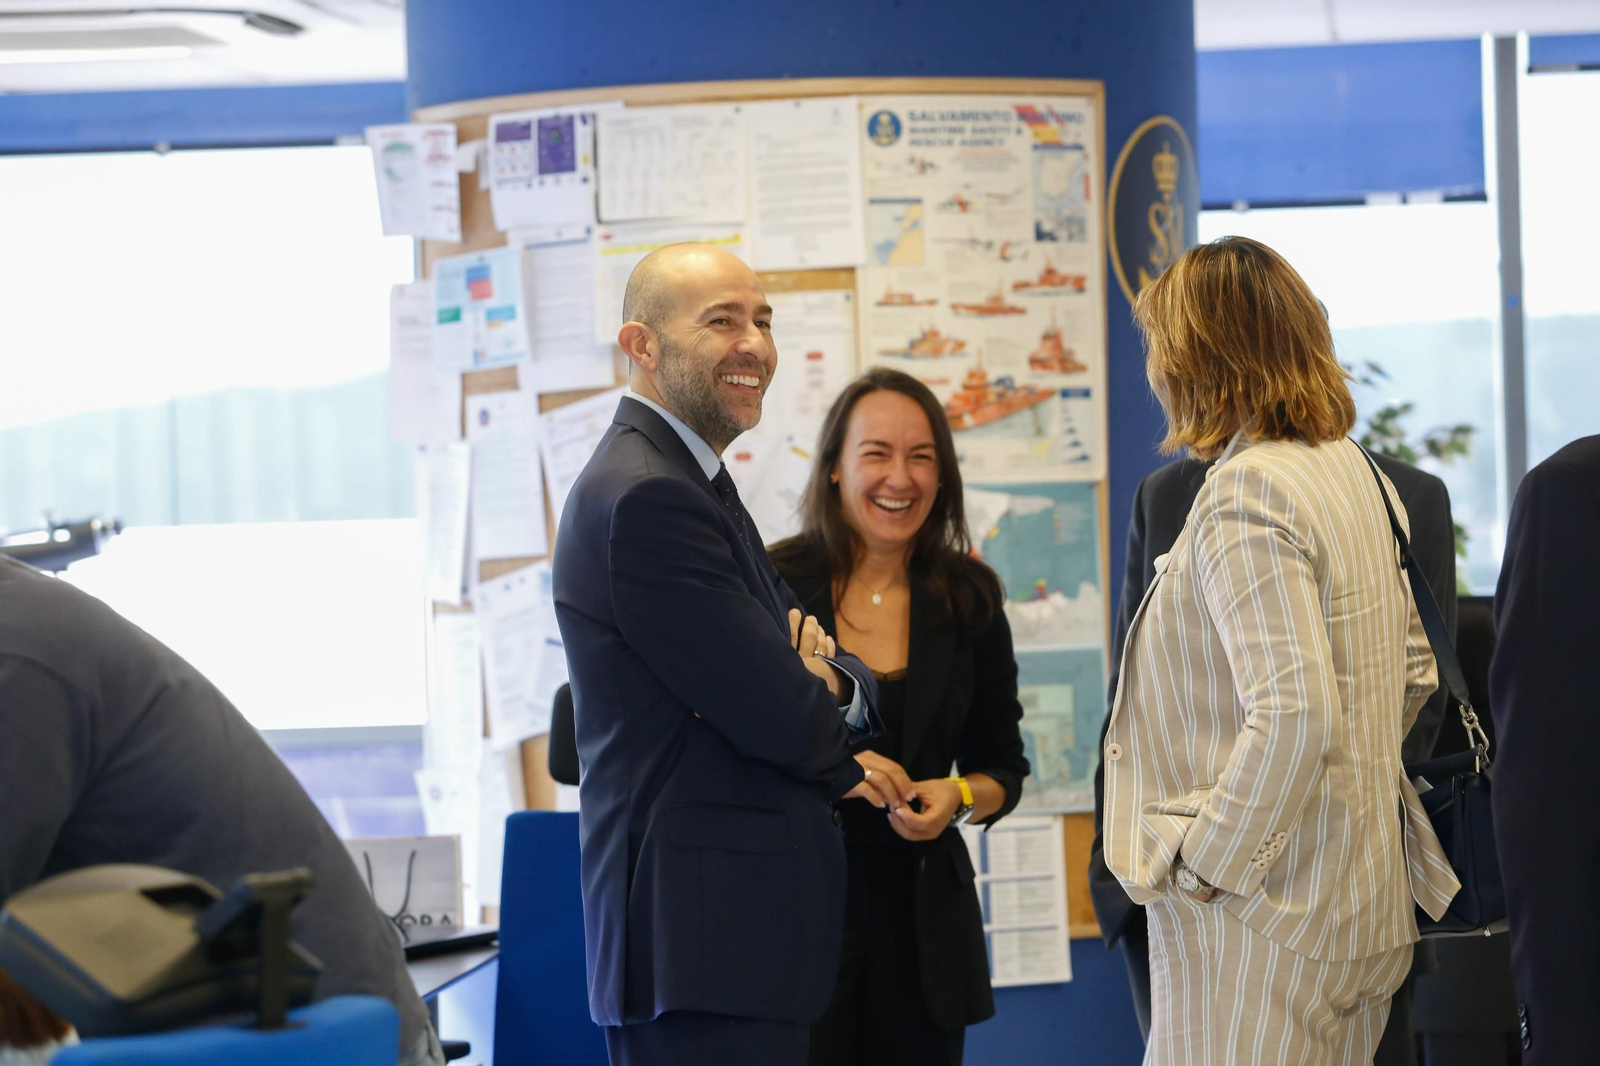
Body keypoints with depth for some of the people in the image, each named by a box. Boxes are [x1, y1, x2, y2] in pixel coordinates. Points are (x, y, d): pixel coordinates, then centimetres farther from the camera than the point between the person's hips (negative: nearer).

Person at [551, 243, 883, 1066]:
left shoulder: (689, 487, 19)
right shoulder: (648, 497, -14)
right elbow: (780, 719, -17)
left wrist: (831, 684, -7)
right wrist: (842, 766, 5)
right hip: (703, 943, -10)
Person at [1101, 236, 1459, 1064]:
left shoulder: (1246, 494, -17)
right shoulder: (1355, 471, 11)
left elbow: (1296, 716, -26)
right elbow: (1413, 670, 21)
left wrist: (1196, 865, -18)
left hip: (1260, 911, -9)